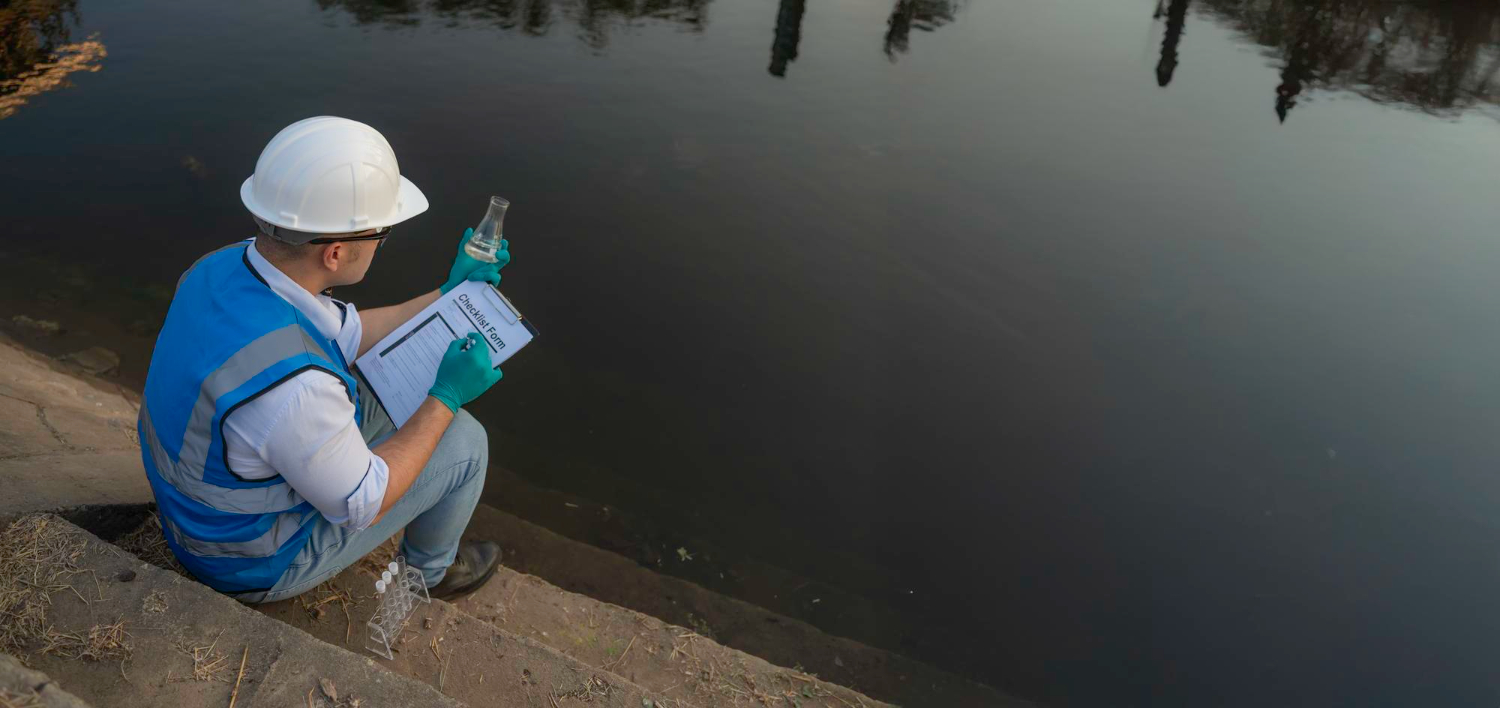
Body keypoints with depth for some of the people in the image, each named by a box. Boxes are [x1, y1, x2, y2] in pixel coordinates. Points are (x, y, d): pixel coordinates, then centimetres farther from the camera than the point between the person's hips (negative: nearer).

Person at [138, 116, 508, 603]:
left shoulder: (226, 266, -15)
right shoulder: (289, 383, -42)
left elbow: (350, 335, 2)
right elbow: (361, 504, -24)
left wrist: (451, 291, 5)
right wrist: (446, 397, -18)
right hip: (256, 562, -7)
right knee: (463, 442, -2)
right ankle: (433, 565, 28)